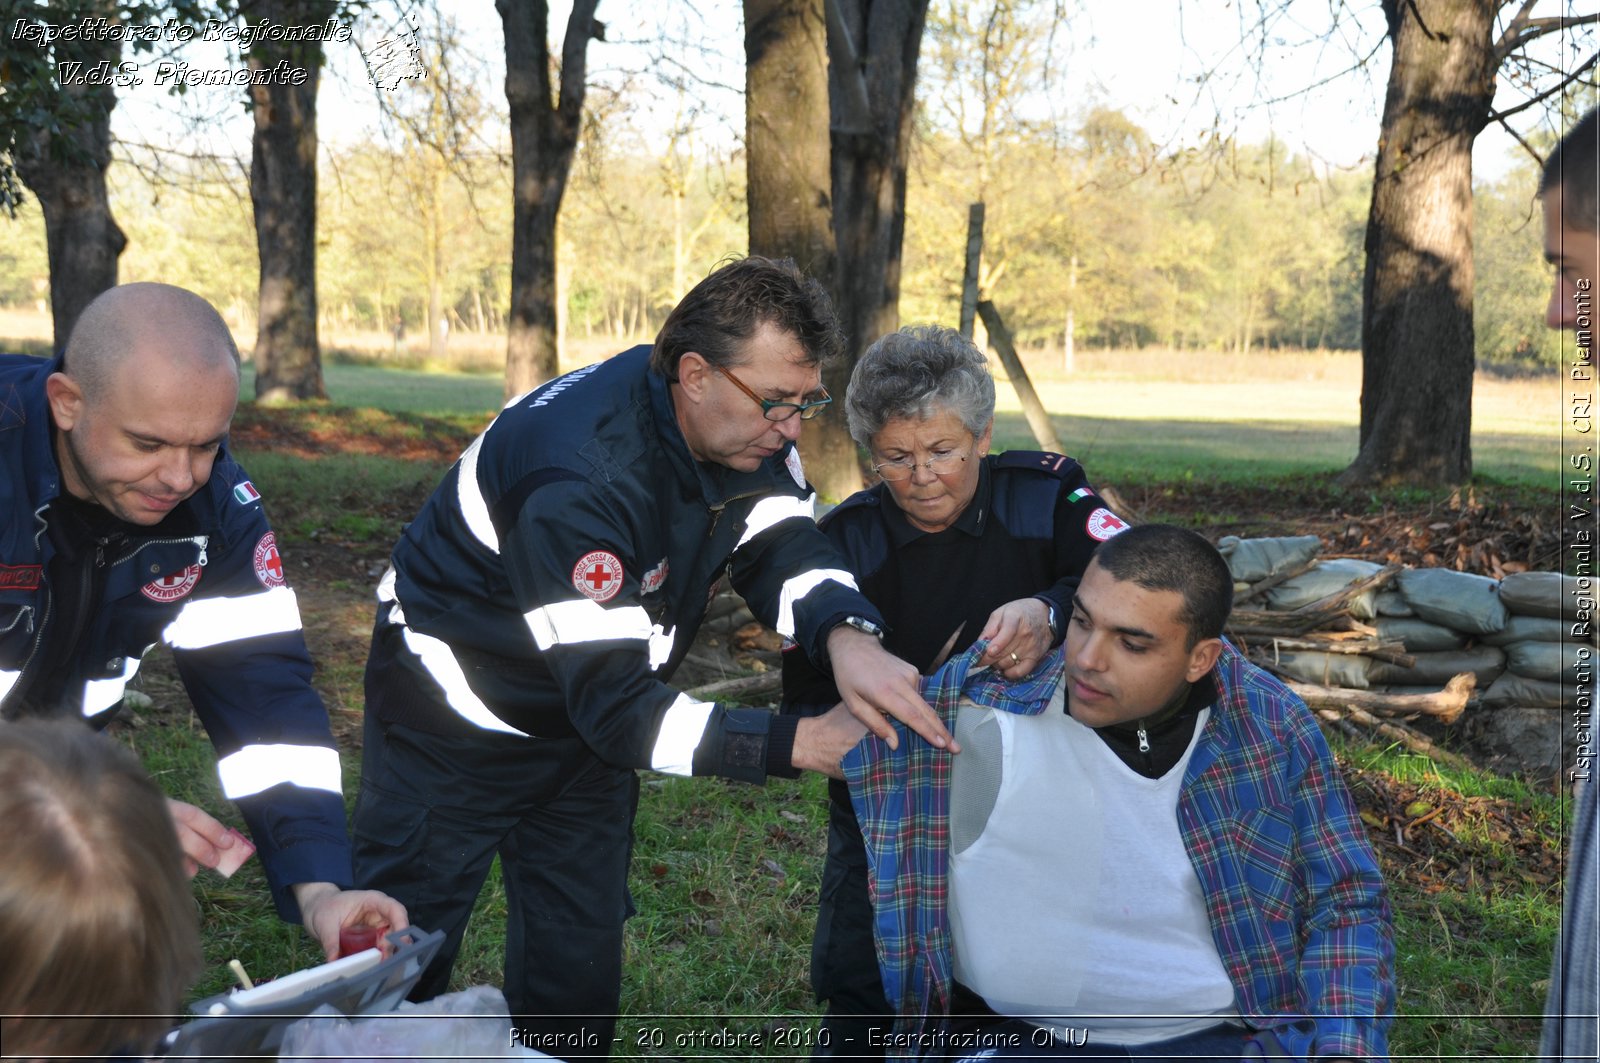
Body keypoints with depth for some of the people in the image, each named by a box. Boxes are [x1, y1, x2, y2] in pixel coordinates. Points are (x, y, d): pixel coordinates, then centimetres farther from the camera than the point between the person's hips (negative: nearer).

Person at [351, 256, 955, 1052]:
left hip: (589, 719, 7)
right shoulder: (577, 478, -37)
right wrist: (804, 744, -39)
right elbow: (616, 704, -36)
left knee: (578, 969, 13)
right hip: (458, 720, -7)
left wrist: (847, 637, -39)